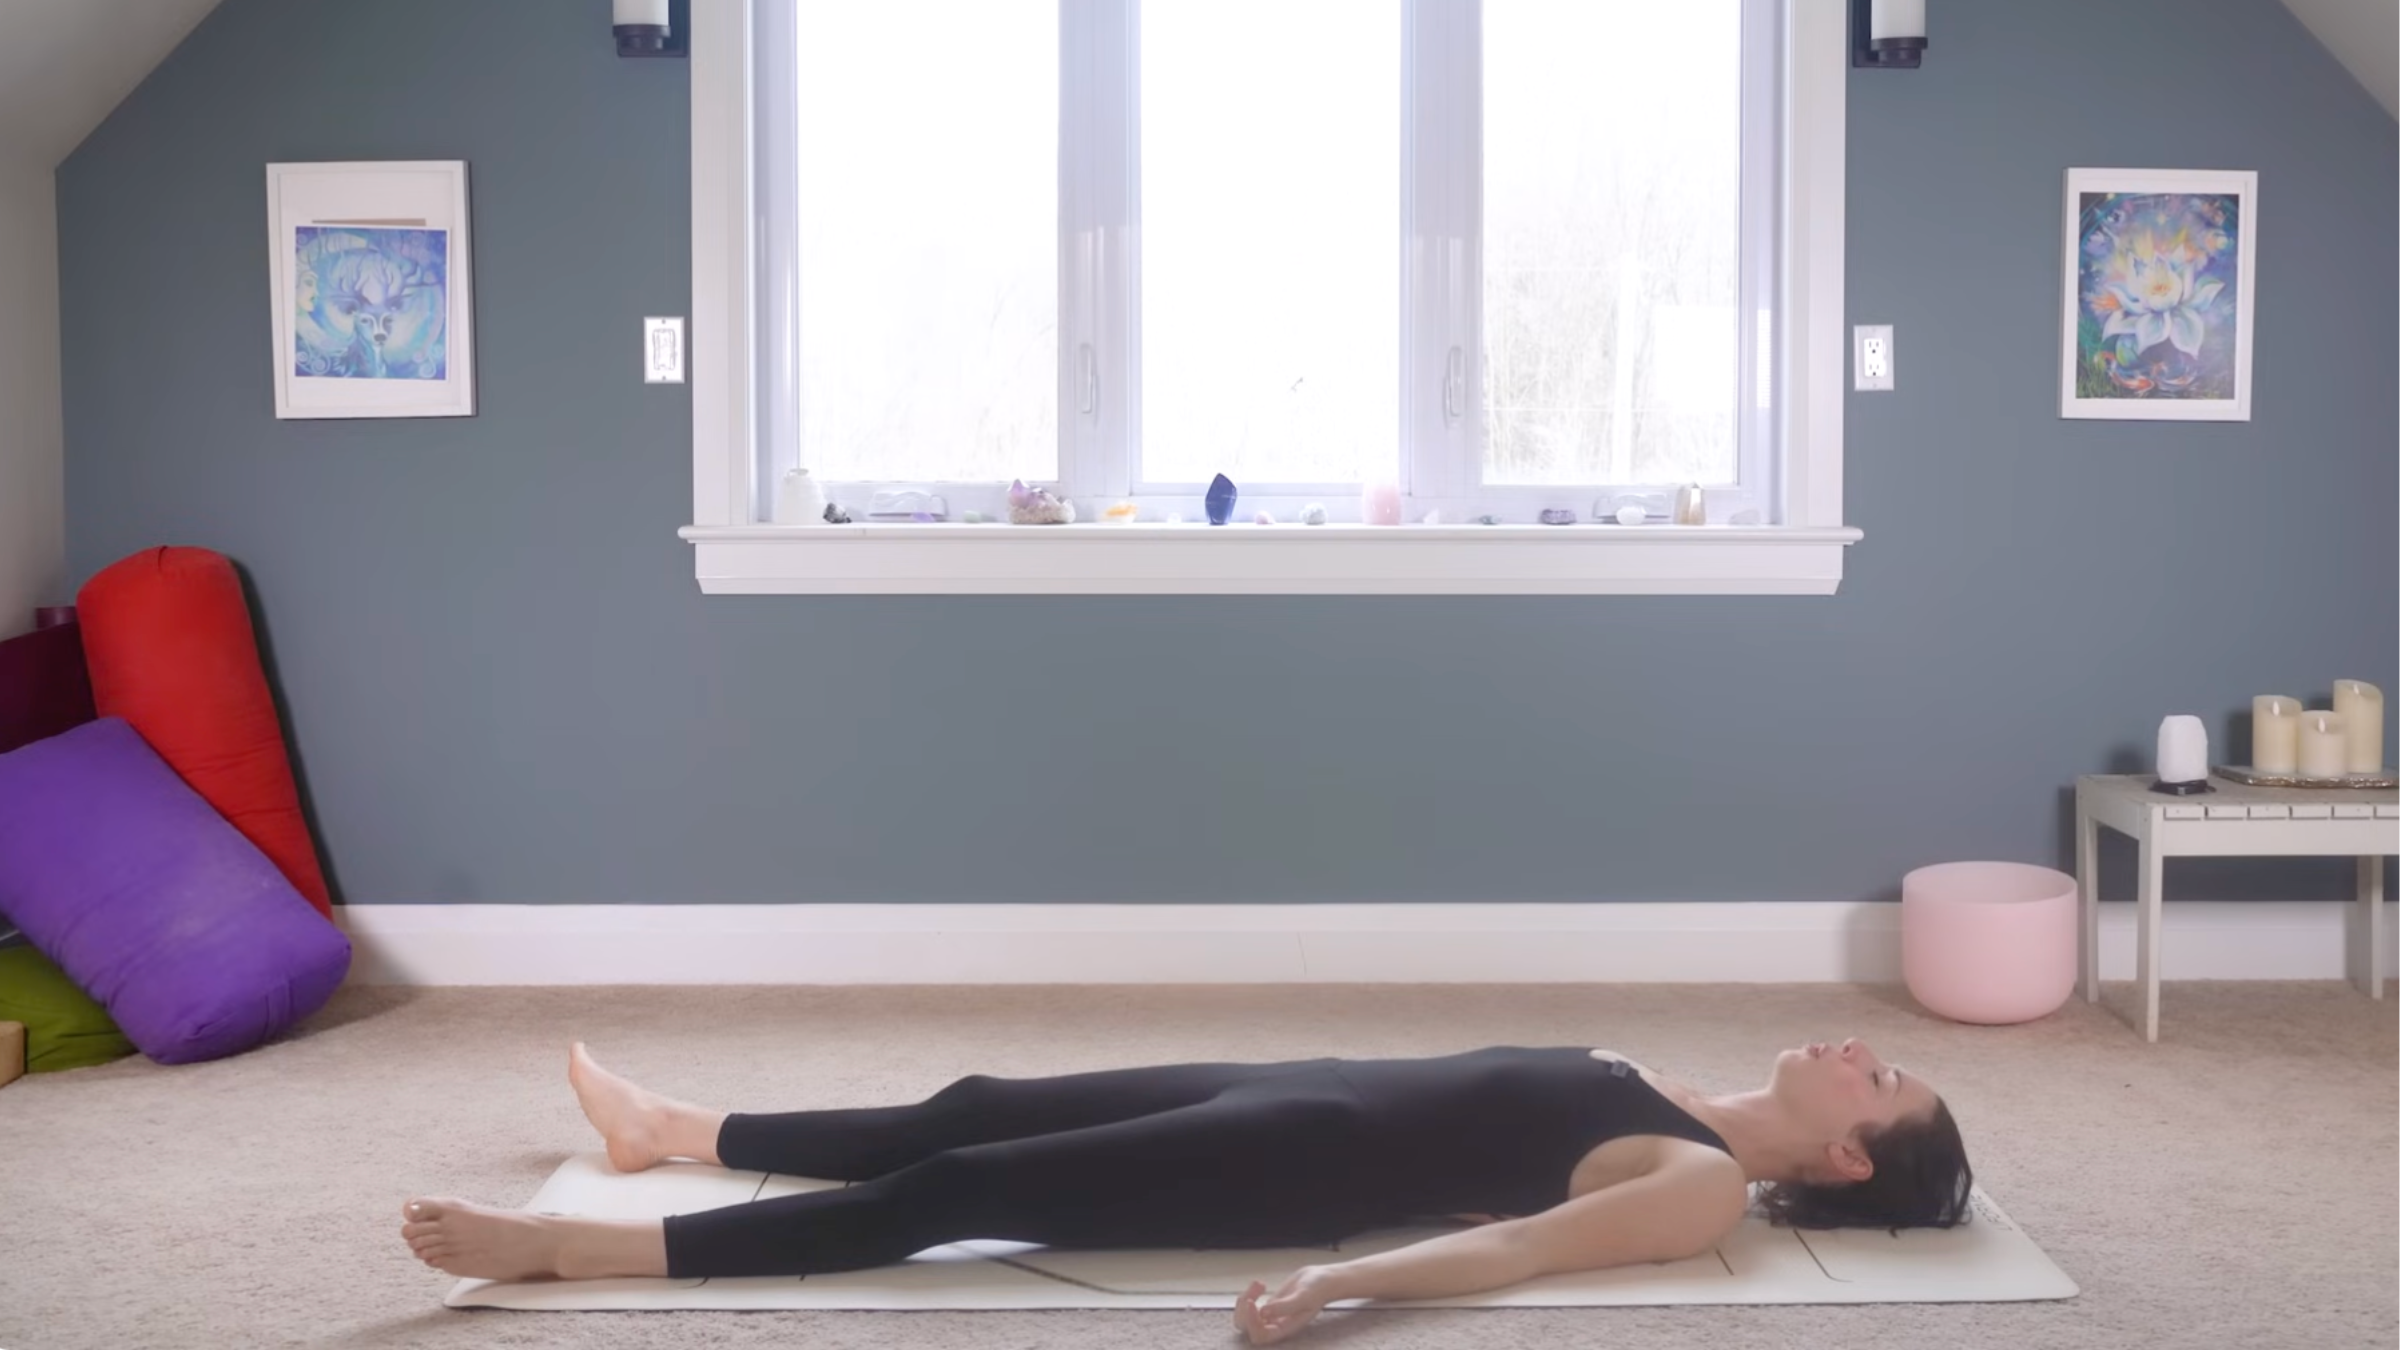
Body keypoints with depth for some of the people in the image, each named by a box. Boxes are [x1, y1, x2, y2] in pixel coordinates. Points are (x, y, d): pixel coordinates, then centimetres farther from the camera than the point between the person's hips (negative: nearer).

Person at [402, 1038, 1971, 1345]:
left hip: (1312, 1171, -8)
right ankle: (672, 1128, 23)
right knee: (977, 1110, 10)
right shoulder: (1682, 1107, 15)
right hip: (1320, 1100, 8)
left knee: (950, 1192, -13)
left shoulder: (1709, 1186, -11)